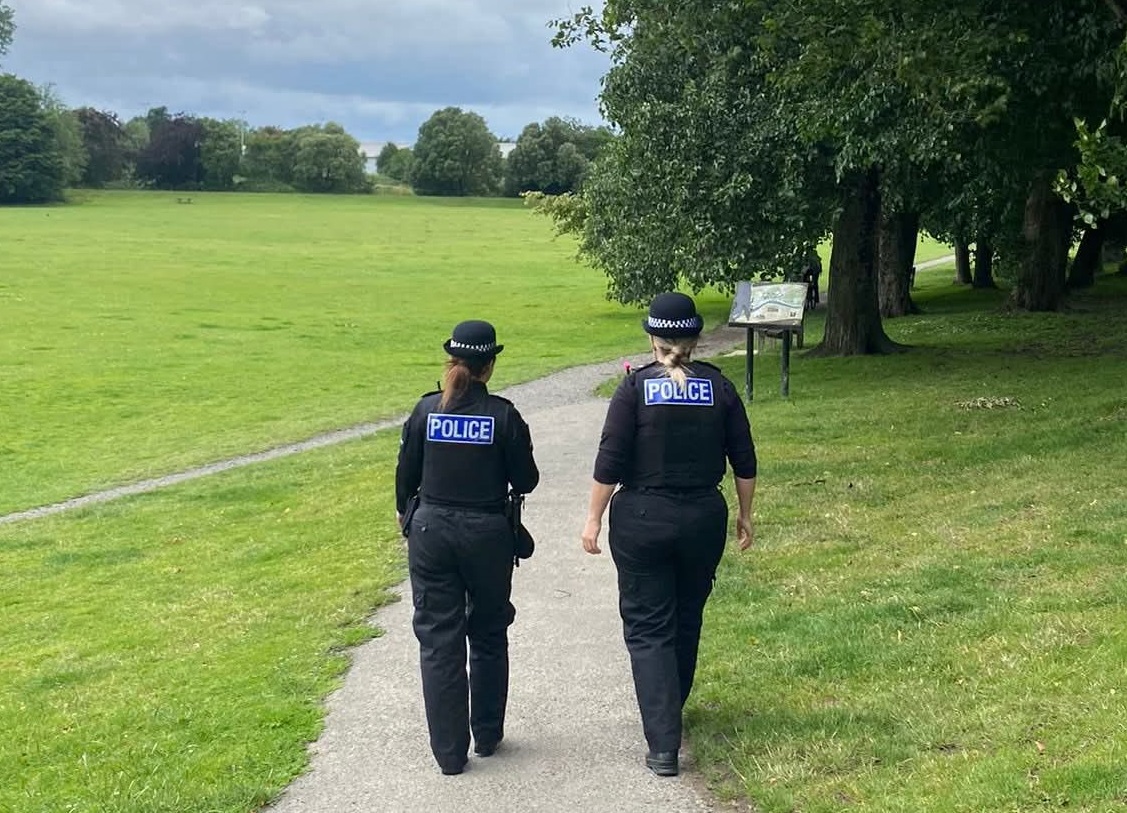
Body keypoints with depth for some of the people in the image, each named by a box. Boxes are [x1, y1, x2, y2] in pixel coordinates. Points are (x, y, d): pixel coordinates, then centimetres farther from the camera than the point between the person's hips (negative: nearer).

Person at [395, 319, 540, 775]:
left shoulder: (426, 410, -5)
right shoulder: (503, 416, -10)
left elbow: (406, 475, 2)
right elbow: (526, 480, -5)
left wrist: (404, 512, 21)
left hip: (431, 533, 1)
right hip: (487, 535, 0)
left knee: (439, 640, 6)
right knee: (488, 635, 18)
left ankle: (449, 752, 8)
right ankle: (487, 735, 29)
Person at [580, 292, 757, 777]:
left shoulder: (636, 387, -9)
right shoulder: (719, 387, -1)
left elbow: (610, 461, -11)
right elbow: (744, 460, 4)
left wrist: (594, 519, -2)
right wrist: (744, 516, 16)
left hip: (642, 519, -3)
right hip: (703, 519, 3)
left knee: (648, 628, 2)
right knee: (686, 621, 21)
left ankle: (663, 745, -6)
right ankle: (669, 712, 40)